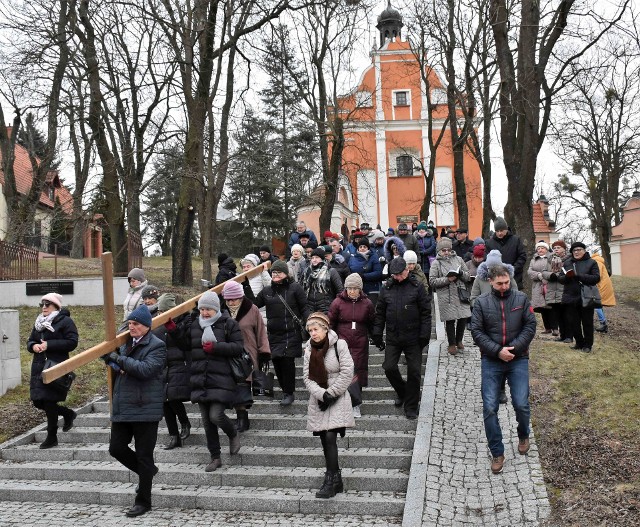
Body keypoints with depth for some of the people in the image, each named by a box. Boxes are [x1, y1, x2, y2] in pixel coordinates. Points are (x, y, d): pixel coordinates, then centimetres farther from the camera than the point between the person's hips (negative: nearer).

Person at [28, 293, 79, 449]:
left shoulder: (65, 322, -6)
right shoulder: (39, 323, 16)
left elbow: (72, 342, -15)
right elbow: (30, 341, 20)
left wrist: (49, 345, -19)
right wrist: (33, 346, -4)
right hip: (39, 366, 8)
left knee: (49, 401, -5)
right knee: (38, 401, 7)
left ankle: (52, 437, 11)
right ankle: (68, 414, 31)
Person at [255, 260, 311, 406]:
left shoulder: (295, 288, 0)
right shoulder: (267, 291, 13)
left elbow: (304, 309, -2)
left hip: (291, 332, -5)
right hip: (273, 333, 5)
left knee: (287, 360, -8)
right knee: (276, 361, 3)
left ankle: (289, 393, 5)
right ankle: (285, 390, 18)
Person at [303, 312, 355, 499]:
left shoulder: (339, 345, -8)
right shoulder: (309, 349, 6)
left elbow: (347, 373, -11)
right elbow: (307, 376, 1)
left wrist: (330, 393, -12)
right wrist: (321, 394, -14)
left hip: (337, 399, -5)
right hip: (318, 400, 5)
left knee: (330, 437, -15)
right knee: (325, 441, 7)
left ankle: (330, 481, -7)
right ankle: (336, 480, 18)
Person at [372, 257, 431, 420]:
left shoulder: (416, 287, -3)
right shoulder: (386, 288, 4)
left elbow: (426, 312, -2)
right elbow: (380, 313, 9)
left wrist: (424, 334, -8)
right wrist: (377, 334, 4)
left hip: (413, 338, -2)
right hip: (393, 337, 2)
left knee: (414, 371, 1)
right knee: (389, 367, -3)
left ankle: (411, 407, 15)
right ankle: (401, 392, 27)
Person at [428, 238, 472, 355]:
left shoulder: (458, 259, 10)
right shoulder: (436, 263, 0)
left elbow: (467, 276, 13)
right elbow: (432, 281, -5)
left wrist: (461, 273, -10)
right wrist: (447, 279, -15)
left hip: (461, 294, 3)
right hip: (446, 296, -3)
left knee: (463, 318, 5)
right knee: (450, 320, 0)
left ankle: (459, 340, 27)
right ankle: (452, 344, 16)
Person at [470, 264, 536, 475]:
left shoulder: (521, 299, 3)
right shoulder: (482, 303, 1)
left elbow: (530, 326, -1)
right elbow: (476, 331, -3)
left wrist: (514, 348, -13)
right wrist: (497, 351, -14)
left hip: (518, 360, 0)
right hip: (491, 361, 0)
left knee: (521, 405, -4)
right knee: (490, 408, -3)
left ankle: (523, 435, 30)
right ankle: (497, 453, 10)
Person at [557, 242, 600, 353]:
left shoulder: (591, 262, 0)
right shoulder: (567, 263, 11)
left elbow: (596, 278, -12)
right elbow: (560, 278, 8)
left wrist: (579, 276, -21)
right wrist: (566, 277, -16)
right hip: (571, 298, 4)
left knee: (587, 322, 5)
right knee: (574, 323, 8)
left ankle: (587, 345, 16)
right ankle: (579, 343, 21)